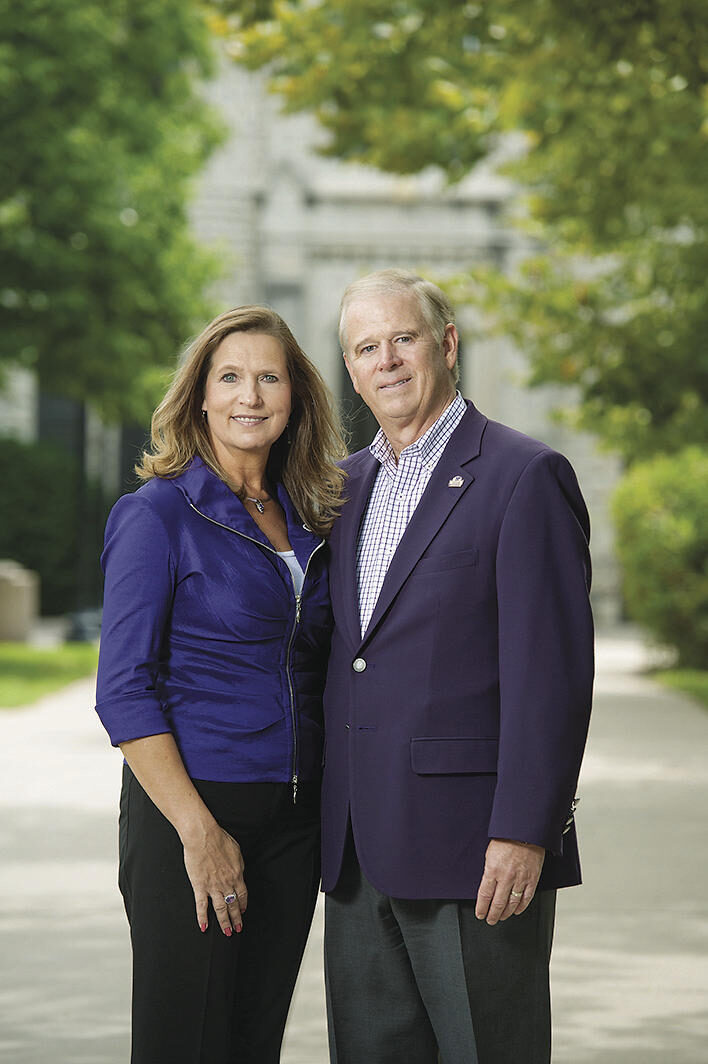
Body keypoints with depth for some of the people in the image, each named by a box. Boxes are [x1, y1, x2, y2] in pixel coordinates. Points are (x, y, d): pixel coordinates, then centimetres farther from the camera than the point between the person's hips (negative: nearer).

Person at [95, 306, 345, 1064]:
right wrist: (200, 832, -17)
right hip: (191, 806, -6)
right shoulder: (159, 513, -7)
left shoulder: (305, 522, 11)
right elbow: (124, 690, -12)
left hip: (293, 819, 6)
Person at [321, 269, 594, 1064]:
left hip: (473, 849, -7)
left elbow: (551, 671, -12)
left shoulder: (524, 476, -6)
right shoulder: (348, 484, 16)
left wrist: (523, 833, -18)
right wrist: (330, 828, 14)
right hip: (359, 850, 7)